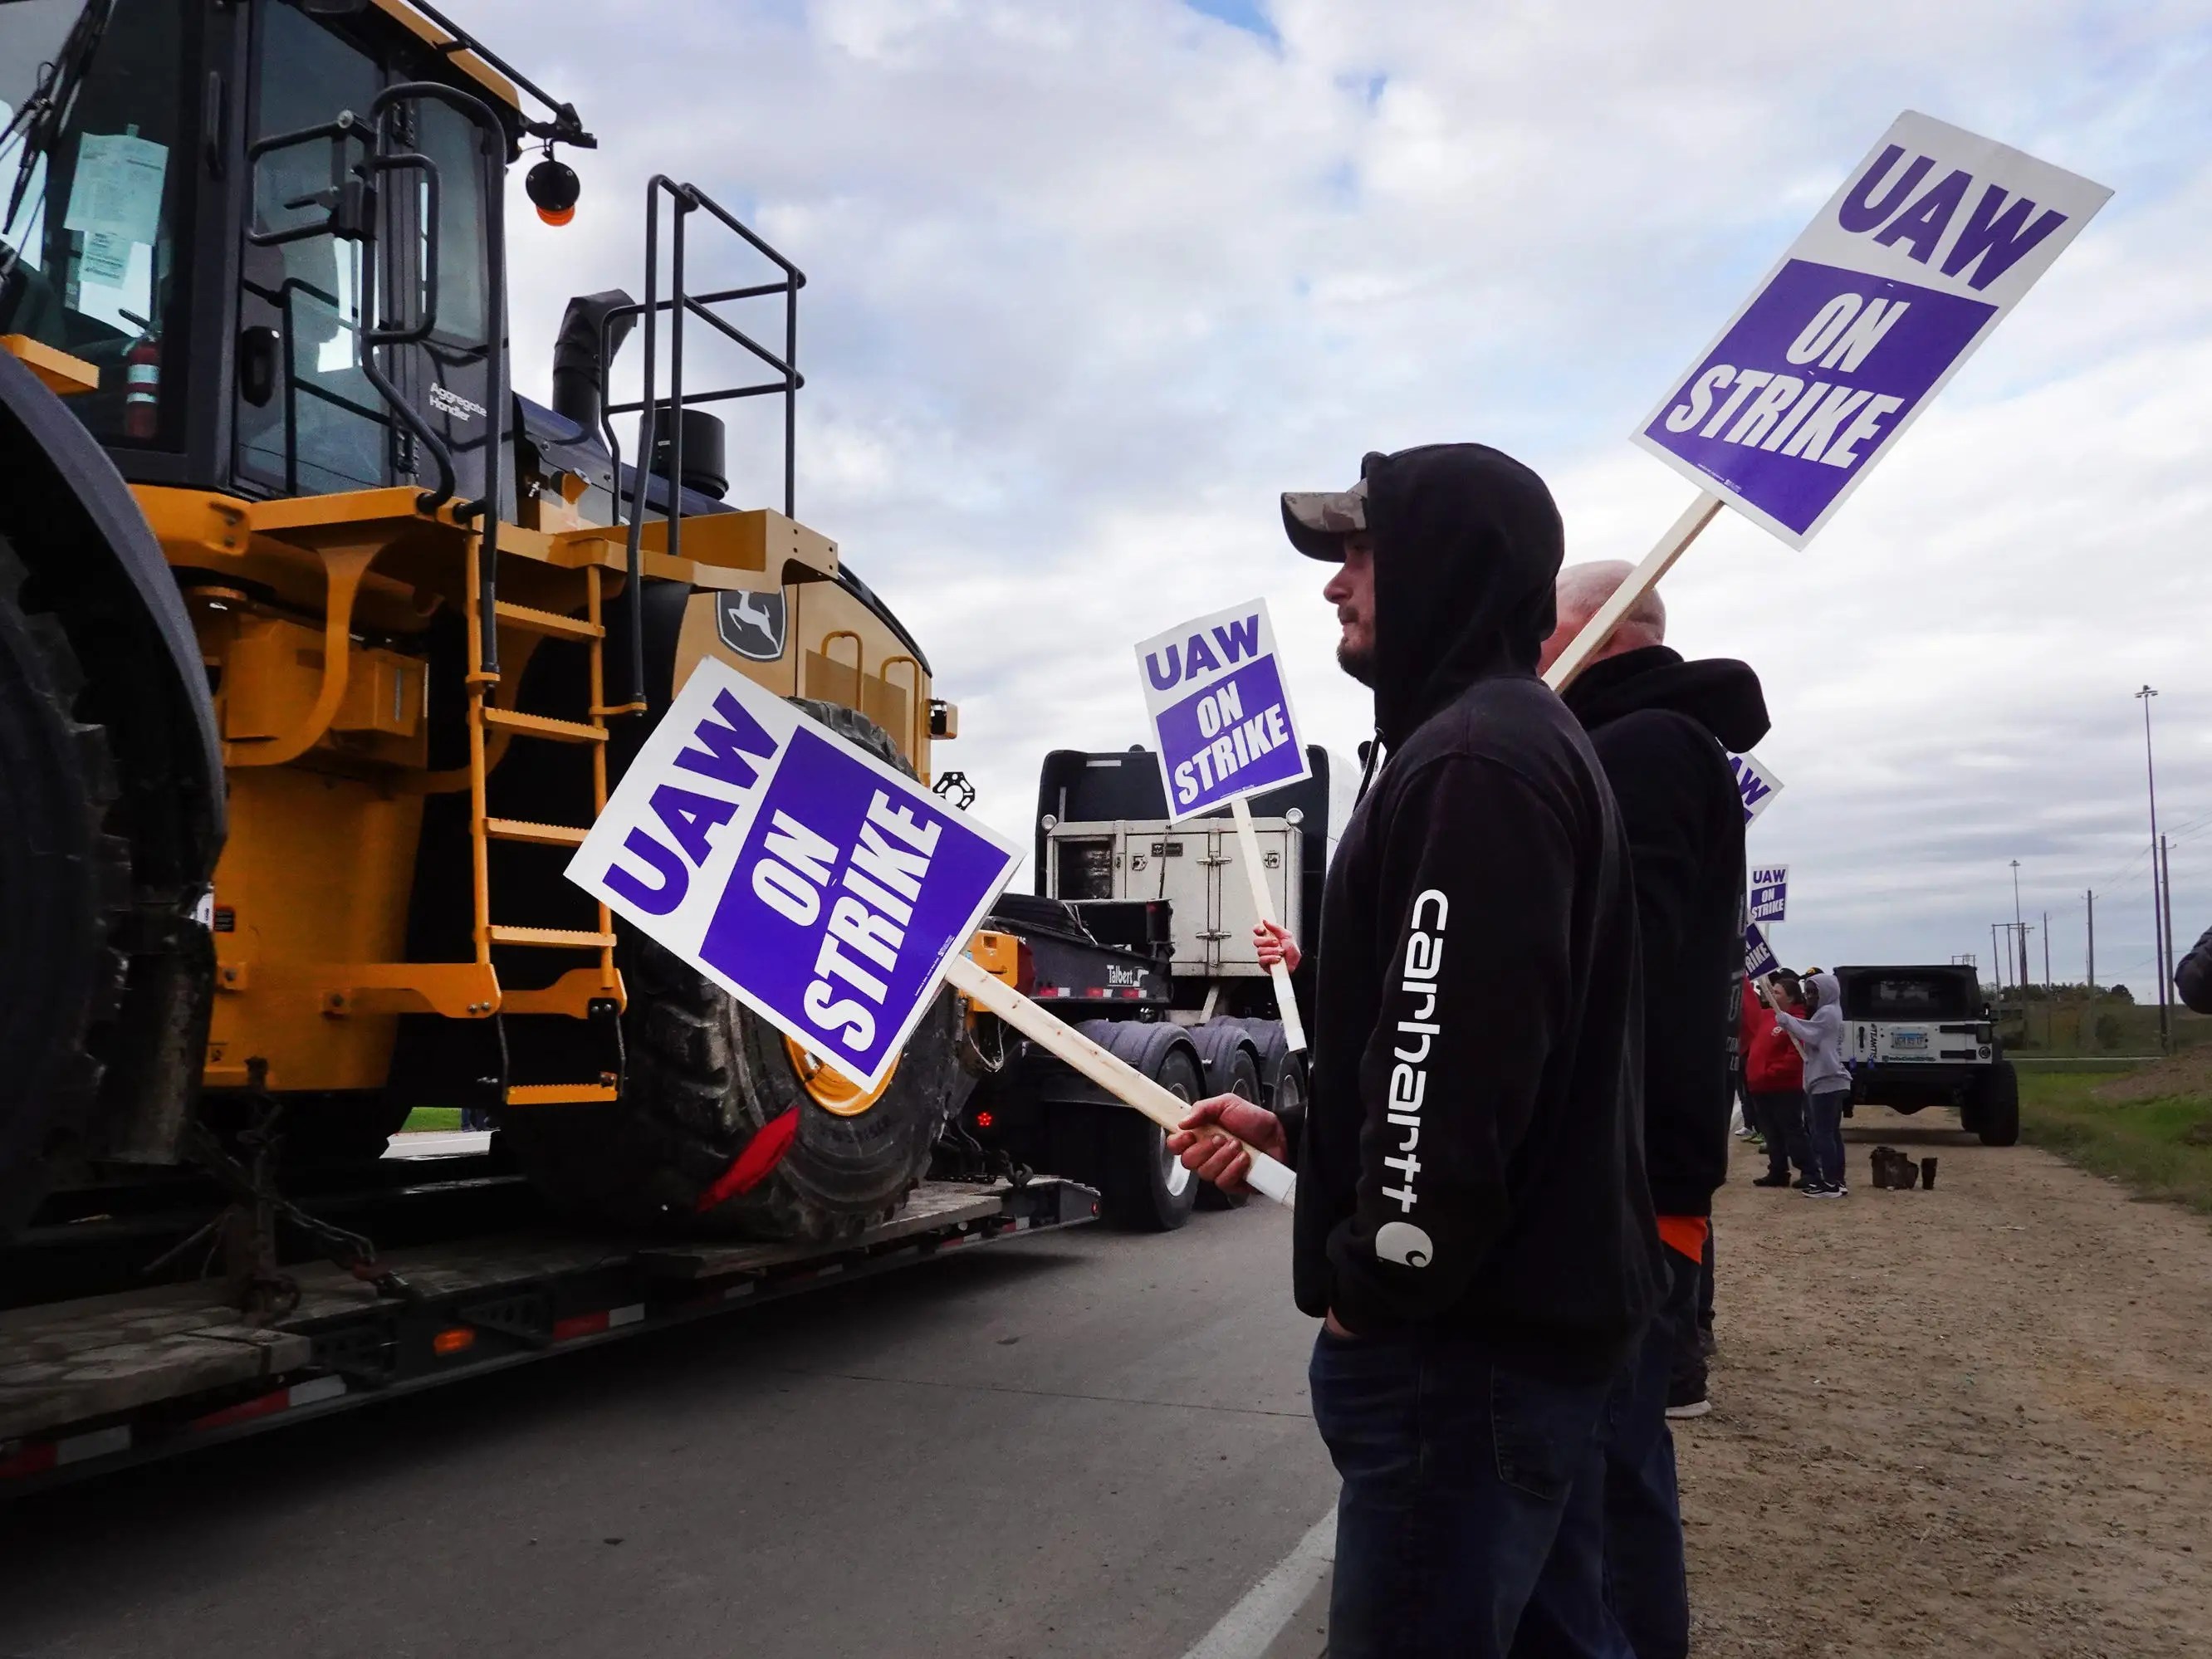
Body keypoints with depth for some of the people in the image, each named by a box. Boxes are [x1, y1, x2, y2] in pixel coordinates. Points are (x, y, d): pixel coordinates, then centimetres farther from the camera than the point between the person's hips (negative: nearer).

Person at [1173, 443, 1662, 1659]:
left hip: (1466, 1336, -11)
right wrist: (1289, 1130, 17)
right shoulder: (1524, 740, 18)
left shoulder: (1473, 757, -16)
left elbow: (1459, 1058, -24)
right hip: (1533, 1311, 11)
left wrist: (1374, 1291, -14)